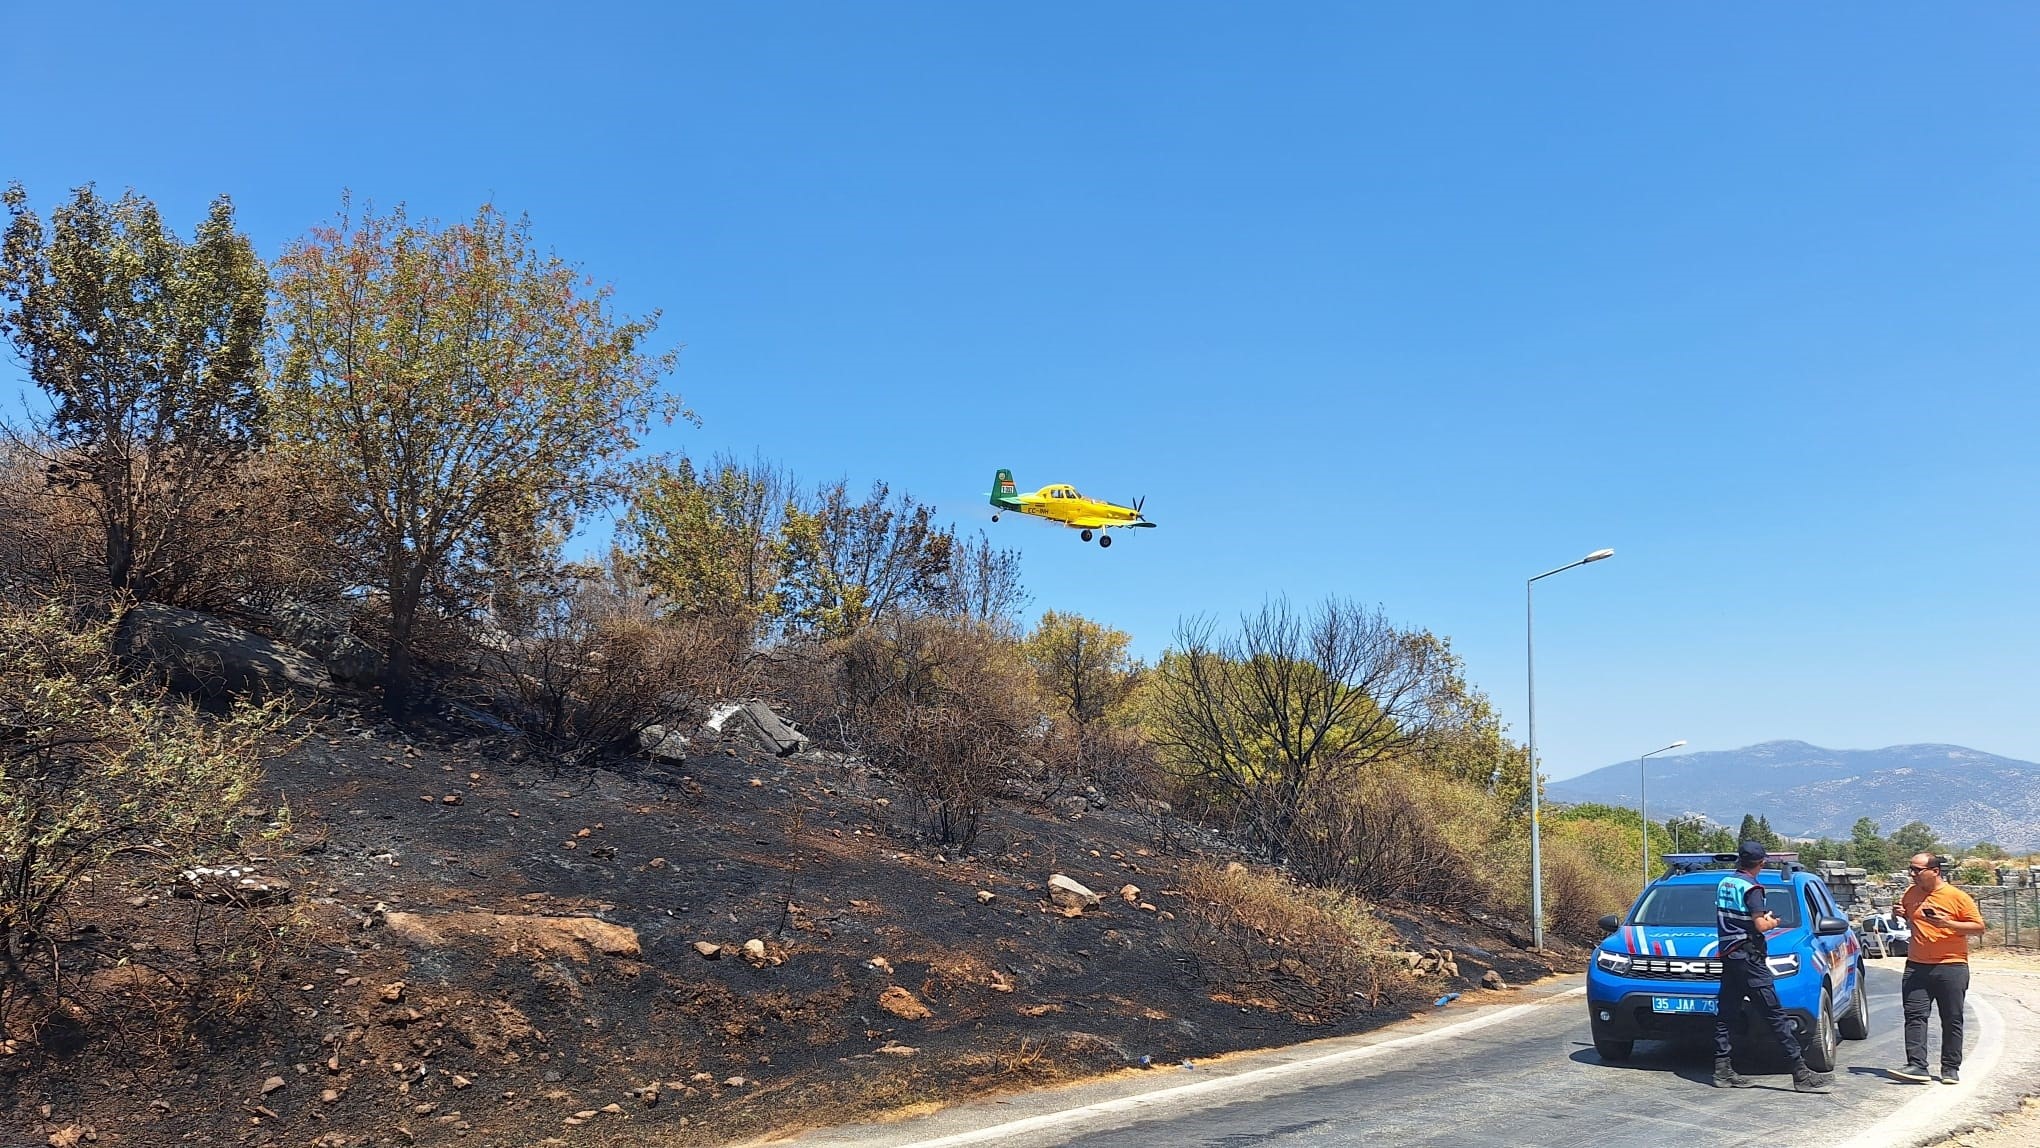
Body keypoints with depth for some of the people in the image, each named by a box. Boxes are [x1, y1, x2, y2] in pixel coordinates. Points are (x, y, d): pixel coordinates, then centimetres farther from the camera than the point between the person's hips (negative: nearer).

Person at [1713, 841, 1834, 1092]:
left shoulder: (1724, 883, 12)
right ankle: (1801, 1074, -8)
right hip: (1749, 958, -8)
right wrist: (1773, 922, 3)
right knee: (1776, 1016, -8)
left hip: (1728, 957, 8)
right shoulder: (1751, 888, -11)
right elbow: (1760, 925, -18)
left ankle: (1723, 1071, 8)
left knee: (1726, 1015, 8)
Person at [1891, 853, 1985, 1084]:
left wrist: (1948, 923, -19)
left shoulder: (1957, 897, -5)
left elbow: (1978, 926, -5)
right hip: (1916, 967, 4)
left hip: (1951, 966, -4)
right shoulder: (1911, 894, 9)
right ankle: (1916, 1066, -7)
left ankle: (1951, 1069, 14)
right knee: (1915, 1016, -5)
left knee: (1952, 1020, 5)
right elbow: (1904, 915, 26)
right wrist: (1899, 914, 3)